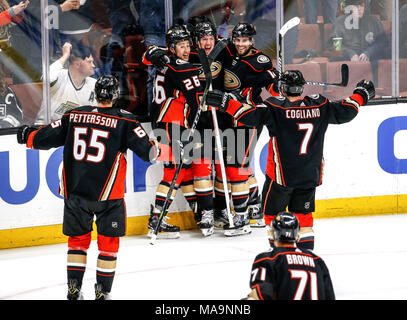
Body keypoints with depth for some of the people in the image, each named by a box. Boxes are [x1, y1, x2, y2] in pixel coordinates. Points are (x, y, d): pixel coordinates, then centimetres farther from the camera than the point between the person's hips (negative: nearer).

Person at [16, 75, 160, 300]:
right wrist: (155, 148, 18)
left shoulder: (73, 116, 1)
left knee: (78, 239, 16)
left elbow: (45, 138, 7)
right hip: (108, 195, -3)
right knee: (108, 242, 9)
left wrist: (27, 135, 27)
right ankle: (102, 292, 8)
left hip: (74, 191, 3)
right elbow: (147, 151, -5)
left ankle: (73, 289, 14)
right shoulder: (124, 121, -6)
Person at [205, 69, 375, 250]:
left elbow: (252, 116, -24)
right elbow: (346, 111, 6)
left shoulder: (276, 107, -14)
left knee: (273, 212, 10)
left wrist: (226, 103, -19)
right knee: (303, 215, 16)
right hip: (310, 175, 4)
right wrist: (361, 95, 23)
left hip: (281, 175, -4)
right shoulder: (319, 106, -1)